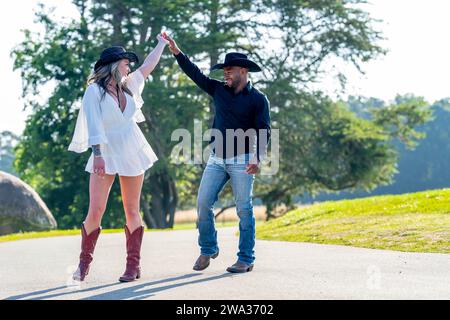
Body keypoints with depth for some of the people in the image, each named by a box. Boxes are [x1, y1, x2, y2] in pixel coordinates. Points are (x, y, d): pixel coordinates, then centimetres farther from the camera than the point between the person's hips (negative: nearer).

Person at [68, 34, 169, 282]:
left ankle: (133, 265, 7)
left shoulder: (128, 85, 9)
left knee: (132, 211, 3)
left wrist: (161, 43, 37)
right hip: (106, 156, -5)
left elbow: (148, 65, 24)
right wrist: (97, 155, -23)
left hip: (132, 154, 5)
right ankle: (84, 263, 5)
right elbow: (93, 125, -15)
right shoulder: (94, 91, -8)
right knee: (95, 211, -9)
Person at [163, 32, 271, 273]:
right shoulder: (219, 90, 12)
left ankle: (246, 259, 0)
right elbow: (195, 74, 12)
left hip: (242, 160, -5)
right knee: (203, 203, -2)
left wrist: (258, 159, -21)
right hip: (216, 160, 5)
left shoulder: (258, 99, -2)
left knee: (244, 209, -4)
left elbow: (263, 132, -8)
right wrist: (176, 52, 4)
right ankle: (207, 250, 14)